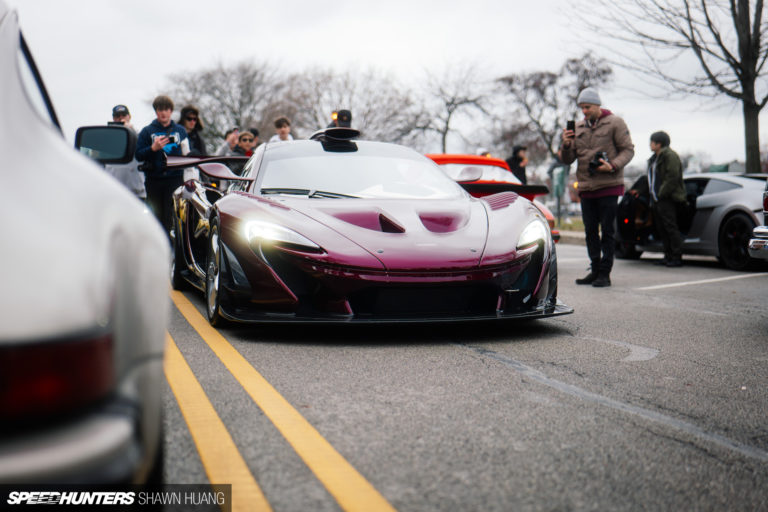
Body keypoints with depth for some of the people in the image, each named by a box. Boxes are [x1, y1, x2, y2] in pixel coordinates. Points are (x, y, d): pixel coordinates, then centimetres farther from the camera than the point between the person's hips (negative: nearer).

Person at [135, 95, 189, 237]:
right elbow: (138, 156, 4)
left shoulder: (180, 130, 14)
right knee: (156, 215, 2)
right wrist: (153, 148, -13)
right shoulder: (147, 131, 9)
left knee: (171, 217, -10)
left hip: (175, 178, 0)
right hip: (154, 180, 0)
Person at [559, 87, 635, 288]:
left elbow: (628, 150, -2)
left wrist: (612, 166, -19)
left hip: (609, 186, -5)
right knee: (590, 231, 8)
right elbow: (567, 159, 13)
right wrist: (566, 145, -8)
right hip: (586, 188, 5)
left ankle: (605, 273, 1)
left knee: (607, 231, -3)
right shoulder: (578, 127, 13)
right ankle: (595, 270, 17)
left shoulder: (615, 123, 0)